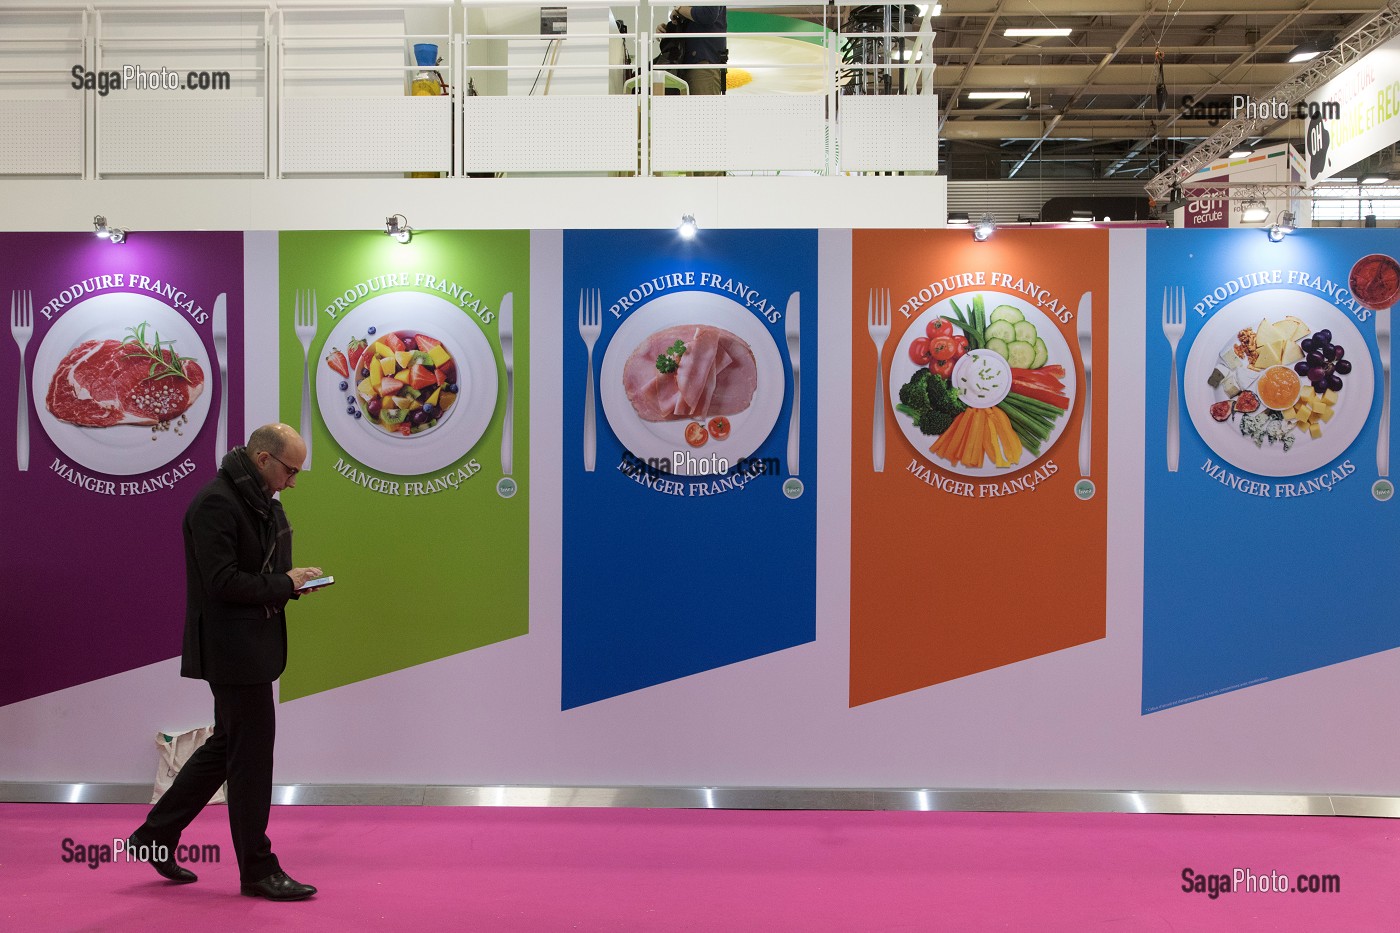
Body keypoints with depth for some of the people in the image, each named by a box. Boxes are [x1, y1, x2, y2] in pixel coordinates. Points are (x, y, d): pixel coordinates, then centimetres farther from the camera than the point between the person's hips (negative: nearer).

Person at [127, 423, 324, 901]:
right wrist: (285, 584, -15)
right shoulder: (215, 503, -18)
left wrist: (296, 578, 2)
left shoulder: (264, 503, 13)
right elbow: (223, 582, -24)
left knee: (228, 745, 17)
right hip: (232, 649, -10)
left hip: (254, 645, 10)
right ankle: (258, 870, 8)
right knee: (251, 755, -3)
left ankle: (156, 835, 29)